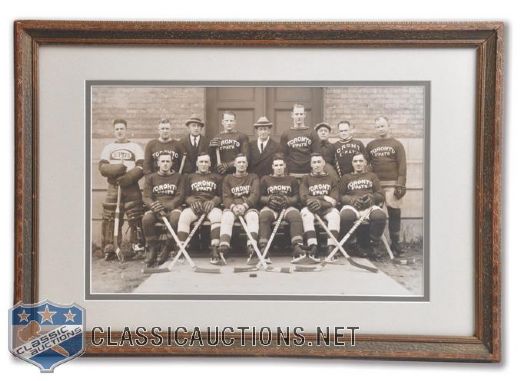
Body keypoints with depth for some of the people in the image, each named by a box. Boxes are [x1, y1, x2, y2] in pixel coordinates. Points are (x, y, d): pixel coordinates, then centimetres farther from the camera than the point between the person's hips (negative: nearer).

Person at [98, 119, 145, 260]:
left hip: (131, 186, -2)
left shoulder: (135, 147, 11)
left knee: (135, 217, -9)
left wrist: (128, 177, -17)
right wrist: (116, 169, -15)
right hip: (112, 186, 2)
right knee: (109, 218, -4)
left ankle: (138, 245, -3)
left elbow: (141, 168, -1)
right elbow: (102, 167, 4)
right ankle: (109, 249, -1)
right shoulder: (108, 148, 18)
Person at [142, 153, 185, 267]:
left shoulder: (178, 177, 14)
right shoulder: (150, 177, 17)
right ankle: (152, 249, -17)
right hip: (155, 209, 1)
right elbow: (147, 197, 7)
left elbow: (180, 197, 3)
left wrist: (166, 206, -15)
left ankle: (167, 249, -21)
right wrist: (155, 207, -16)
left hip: (172, 207, -1)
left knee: (176, 218, -37)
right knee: (146, 219, -33)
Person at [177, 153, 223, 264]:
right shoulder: (190, 177, 24)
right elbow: (186, 195, 16)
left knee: (217, 216, -37)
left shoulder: (216, 177, 23)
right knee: (184, 216, -34)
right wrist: (192, 201, -7)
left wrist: (213, 201, -8)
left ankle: (215, 249, -43)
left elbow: (220, 195, 14)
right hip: (194, 206, 1)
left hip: (211, 206, -1)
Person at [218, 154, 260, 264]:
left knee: (253, 216, -36)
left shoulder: (253, 177, 18)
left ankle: (252, 247, -52)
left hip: (248, 207, 0)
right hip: (232, 207, 0)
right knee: (226, 218, -34)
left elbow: (255, 194, 1)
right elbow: (226, 196, 7)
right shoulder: (228, 178, 21)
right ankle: (223, 250, -49)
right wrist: (233, 206, -16)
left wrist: (244, 205, -18)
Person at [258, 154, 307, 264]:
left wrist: (287, 200, -10)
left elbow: (296, 198, 12)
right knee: (264, 215, -36)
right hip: (271, 207, 0)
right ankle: (263, 250, -45)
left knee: (295, 216, -35)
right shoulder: (265, 179, 22)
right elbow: (260, 197, 14)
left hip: (288, 206, 1)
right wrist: (269, 199, -8)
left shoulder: (292, 180, 23)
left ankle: (297, 248, -46)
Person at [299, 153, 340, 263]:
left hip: (326, 209, 0)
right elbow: (304, 198, 0)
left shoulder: (331, 179, 18)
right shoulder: (306, 179, 18)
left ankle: (331, 248, -46)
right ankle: (313, 248, -49)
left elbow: (334, 200, 2)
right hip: (311, 208, 0)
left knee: (335, 213, -34)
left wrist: (320, 203, -18)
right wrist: (324, 198, -9)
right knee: (306, 213, -35)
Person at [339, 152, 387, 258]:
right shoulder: (346, 177, 27)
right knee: (345, 216, -39)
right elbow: (340, 196, 14)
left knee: (380, 216, -36)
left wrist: (371, 197, -4)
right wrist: (352, 199, -6)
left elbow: (381, 195, 18)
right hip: (352, 205, -1)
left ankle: (371, 241, -16)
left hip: (370, 205, 1)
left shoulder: (372, 176, 28)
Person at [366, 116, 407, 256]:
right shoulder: (370, 145, 15)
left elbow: (402, 166, 0)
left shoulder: (396, 144, 7)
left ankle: (395, 243, 7)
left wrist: (401, 185, -9)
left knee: (394, 213, 0)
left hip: (392, 184, -2)